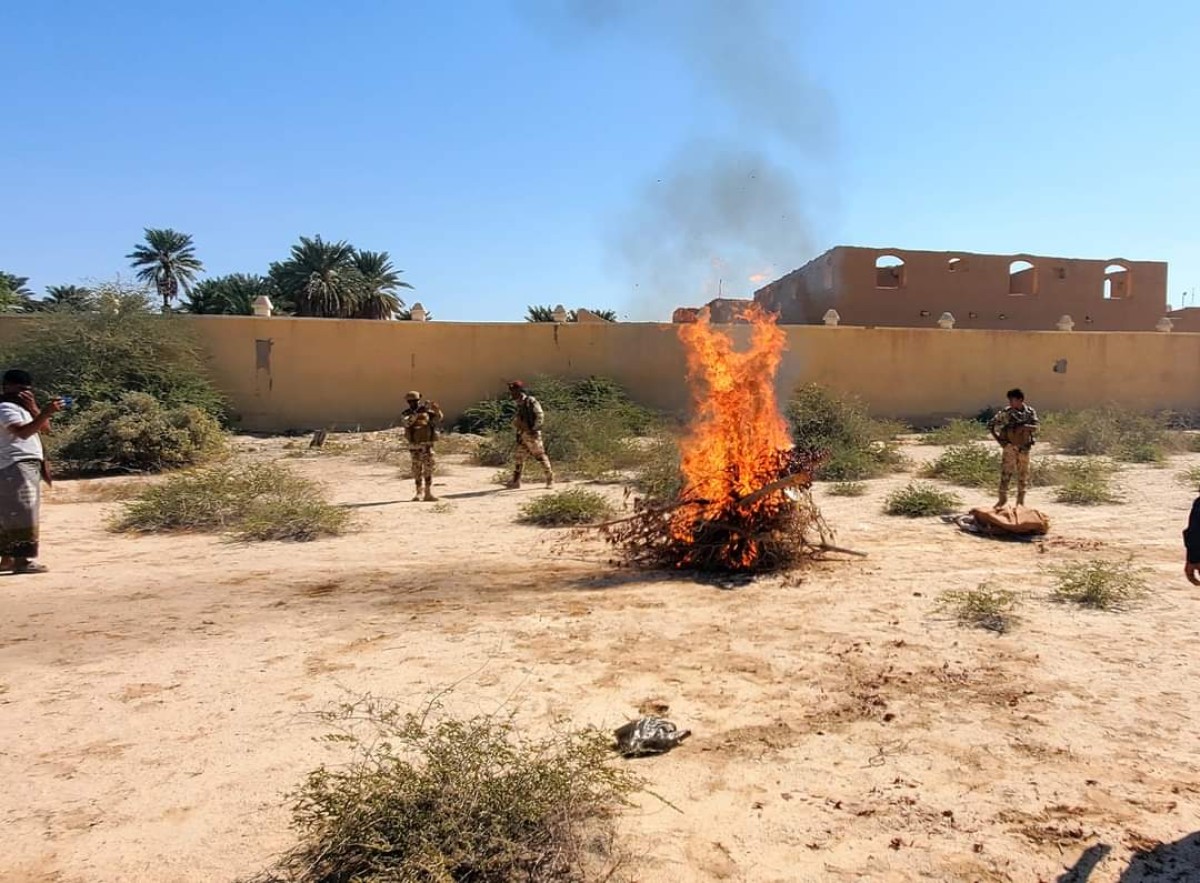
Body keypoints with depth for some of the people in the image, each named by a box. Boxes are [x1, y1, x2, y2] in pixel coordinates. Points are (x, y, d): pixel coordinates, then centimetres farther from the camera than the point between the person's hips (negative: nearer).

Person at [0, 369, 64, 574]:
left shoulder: (20, 407, 20)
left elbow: (44, 427, 15)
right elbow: (22, 432, -28)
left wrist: (33, 407, 1)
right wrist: (46, 412, -37)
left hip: (29, 466, 10)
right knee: (22, 513, -13)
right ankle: (22, 560, -14)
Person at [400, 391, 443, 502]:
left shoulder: (426, 411, 5)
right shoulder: (405, 414, 1)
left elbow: (438, 419, -5)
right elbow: (406, 422, -21)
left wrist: (436, 410, -24)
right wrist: (417, 413, -30)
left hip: (427, 444, 0)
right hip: (414, 445, 0)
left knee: (428, 468, -5)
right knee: (417, 469, 5)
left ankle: (428, 494, -6)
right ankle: (419, 492, 14)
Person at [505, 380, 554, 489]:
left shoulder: (531, 401, -10)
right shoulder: (519, 405, 15)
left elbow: (540, 416, -17)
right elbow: (516, 420, 25)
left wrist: (534, 429, -20)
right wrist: (517, 426, 5)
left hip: (532, 435, -8)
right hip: (523, 436, 9)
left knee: (541, 456, -5)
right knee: (517, 457, 8)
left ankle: (550, 479, 3)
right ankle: (515, 481, 14)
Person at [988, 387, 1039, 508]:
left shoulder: (1030, 412, -1)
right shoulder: (1006, 412, -5)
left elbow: (1036, 428, -10)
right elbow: (990, 424, 1)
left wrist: (1025, 426, -26)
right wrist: (997, 438, -6)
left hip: (1024, 448, 2)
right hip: (1010, 447, -2)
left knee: (1023, 474, 7)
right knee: (1006, 472, -5)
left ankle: (1021, 500, 18)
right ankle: (1002, 499, 3)